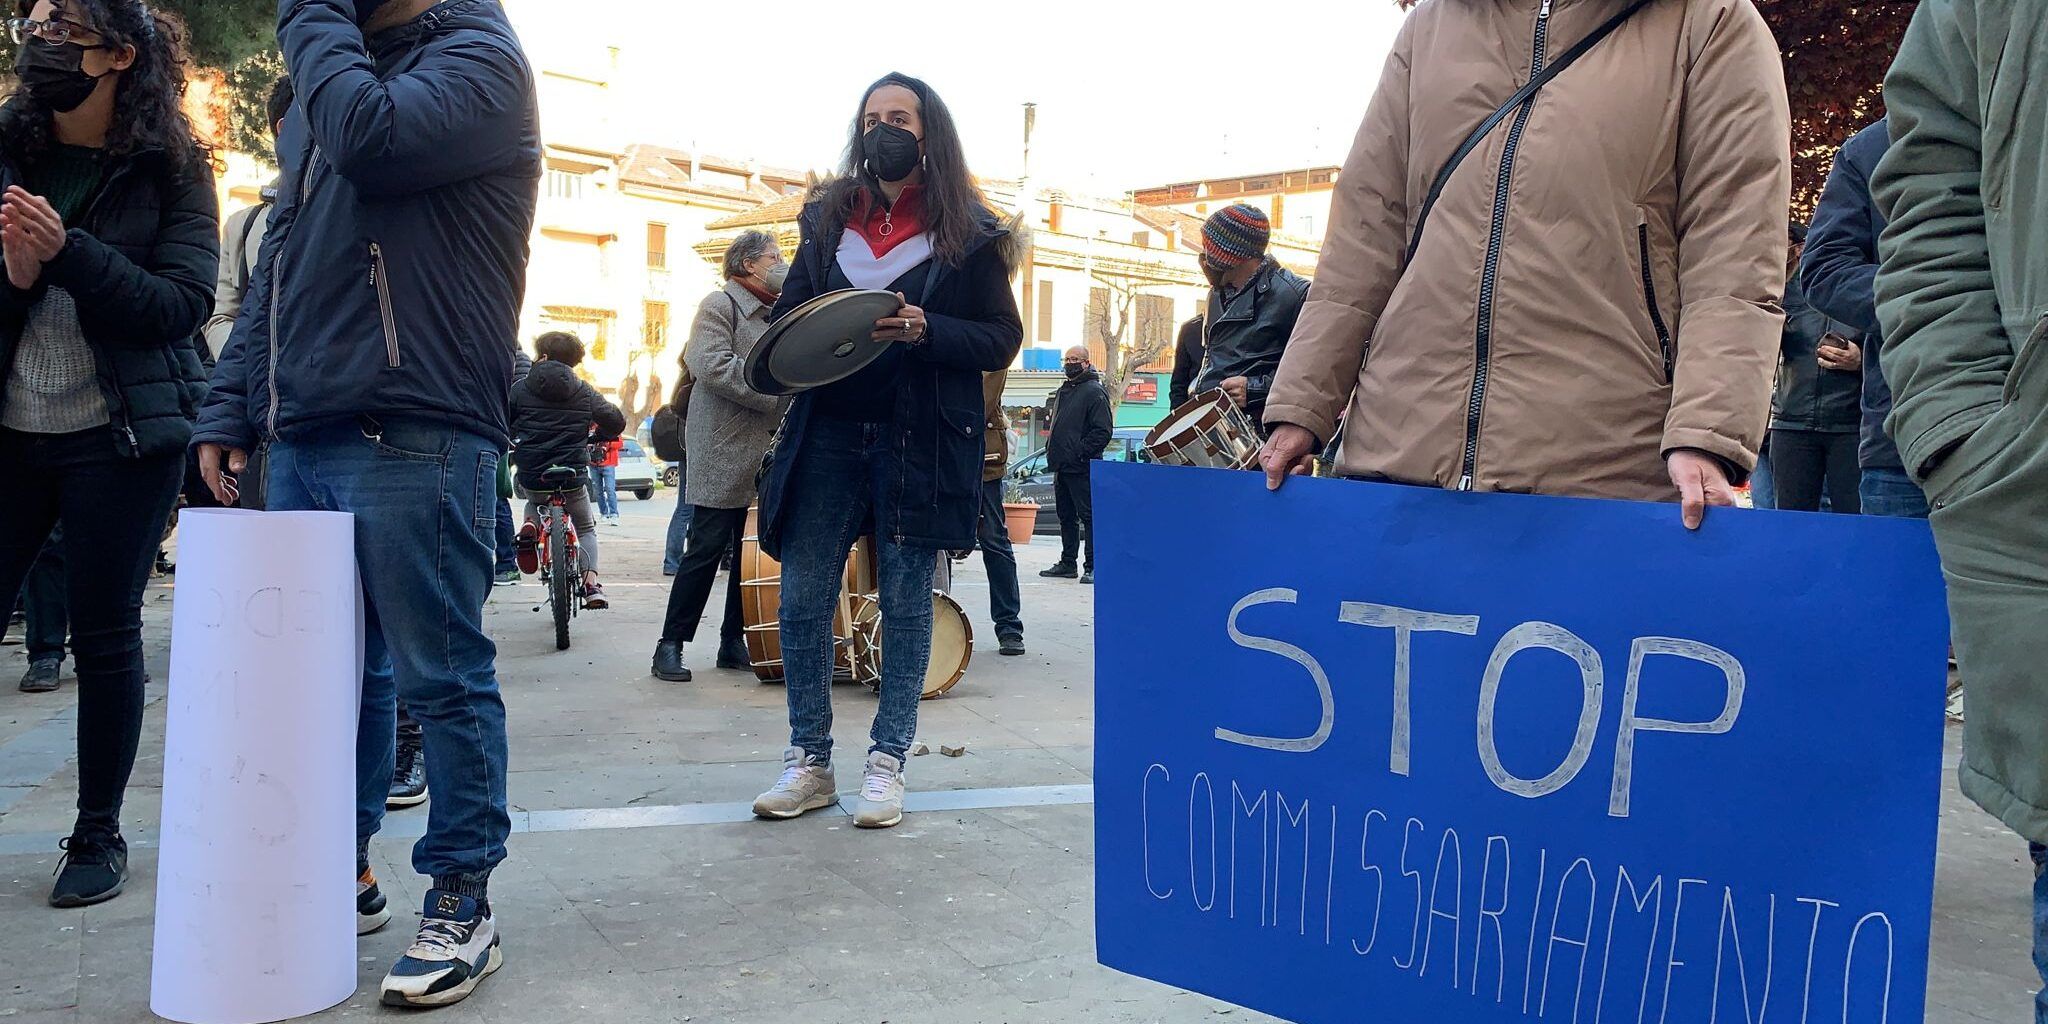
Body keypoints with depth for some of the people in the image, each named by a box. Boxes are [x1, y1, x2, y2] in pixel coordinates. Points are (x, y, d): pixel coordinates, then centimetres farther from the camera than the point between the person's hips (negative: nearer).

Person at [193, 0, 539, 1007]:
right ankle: (341, 878, 27)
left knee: (439, 676, -1)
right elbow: (278, 270, 23)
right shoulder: (327, 82, 24)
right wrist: (230, 407, 15)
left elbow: (373, 139, -21)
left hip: (412, 436, -8)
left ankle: (462, 905, 10)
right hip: (303, 435, 8)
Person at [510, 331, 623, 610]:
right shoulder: (584, 391, 1)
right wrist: (598, 438, 19)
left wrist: (511, 442, 17)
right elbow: (616, 420, 0)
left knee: (534, 503, 37)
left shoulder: (520, 389, -1)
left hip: (532, 473, 1)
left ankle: (531, 525, 4)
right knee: (586, 527, 21)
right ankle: (591, 582, 1)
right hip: (573, 474, 0)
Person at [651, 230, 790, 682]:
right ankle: (671, 644, 1)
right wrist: (777, 396, -17)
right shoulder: (719, 306, -4)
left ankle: (734, 643, 16)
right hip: (725, 456, -8)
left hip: (768, 456, 8)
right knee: (707, 549, -6)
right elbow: (713, 366, -19)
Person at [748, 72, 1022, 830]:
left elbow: (1003, 340, -1)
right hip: (827, 432, 4)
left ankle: (886, 765, 13)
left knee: (905, 604, 3)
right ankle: (809, 763, 15)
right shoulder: (827, 217, 13)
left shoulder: (968, 233, 2)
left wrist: (926, 330, -18)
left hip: (920, 442, -3)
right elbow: (787, 312, 18)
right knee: (802, 599, 2)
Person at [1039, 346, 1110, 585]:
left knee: (1089, 516, -7)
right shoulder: (1063, 391, 20)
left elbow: (1103, 431, -14)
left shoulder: (1094, 392, -8)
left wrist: (1080, 453, -19)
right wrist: (1051, 449, 14)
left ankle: (1092, 567, -6)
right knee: (1066, 516, 14)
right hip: (1061, 466, 9)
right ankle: (1068, 563, 22)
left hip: (1082, 468, -9)